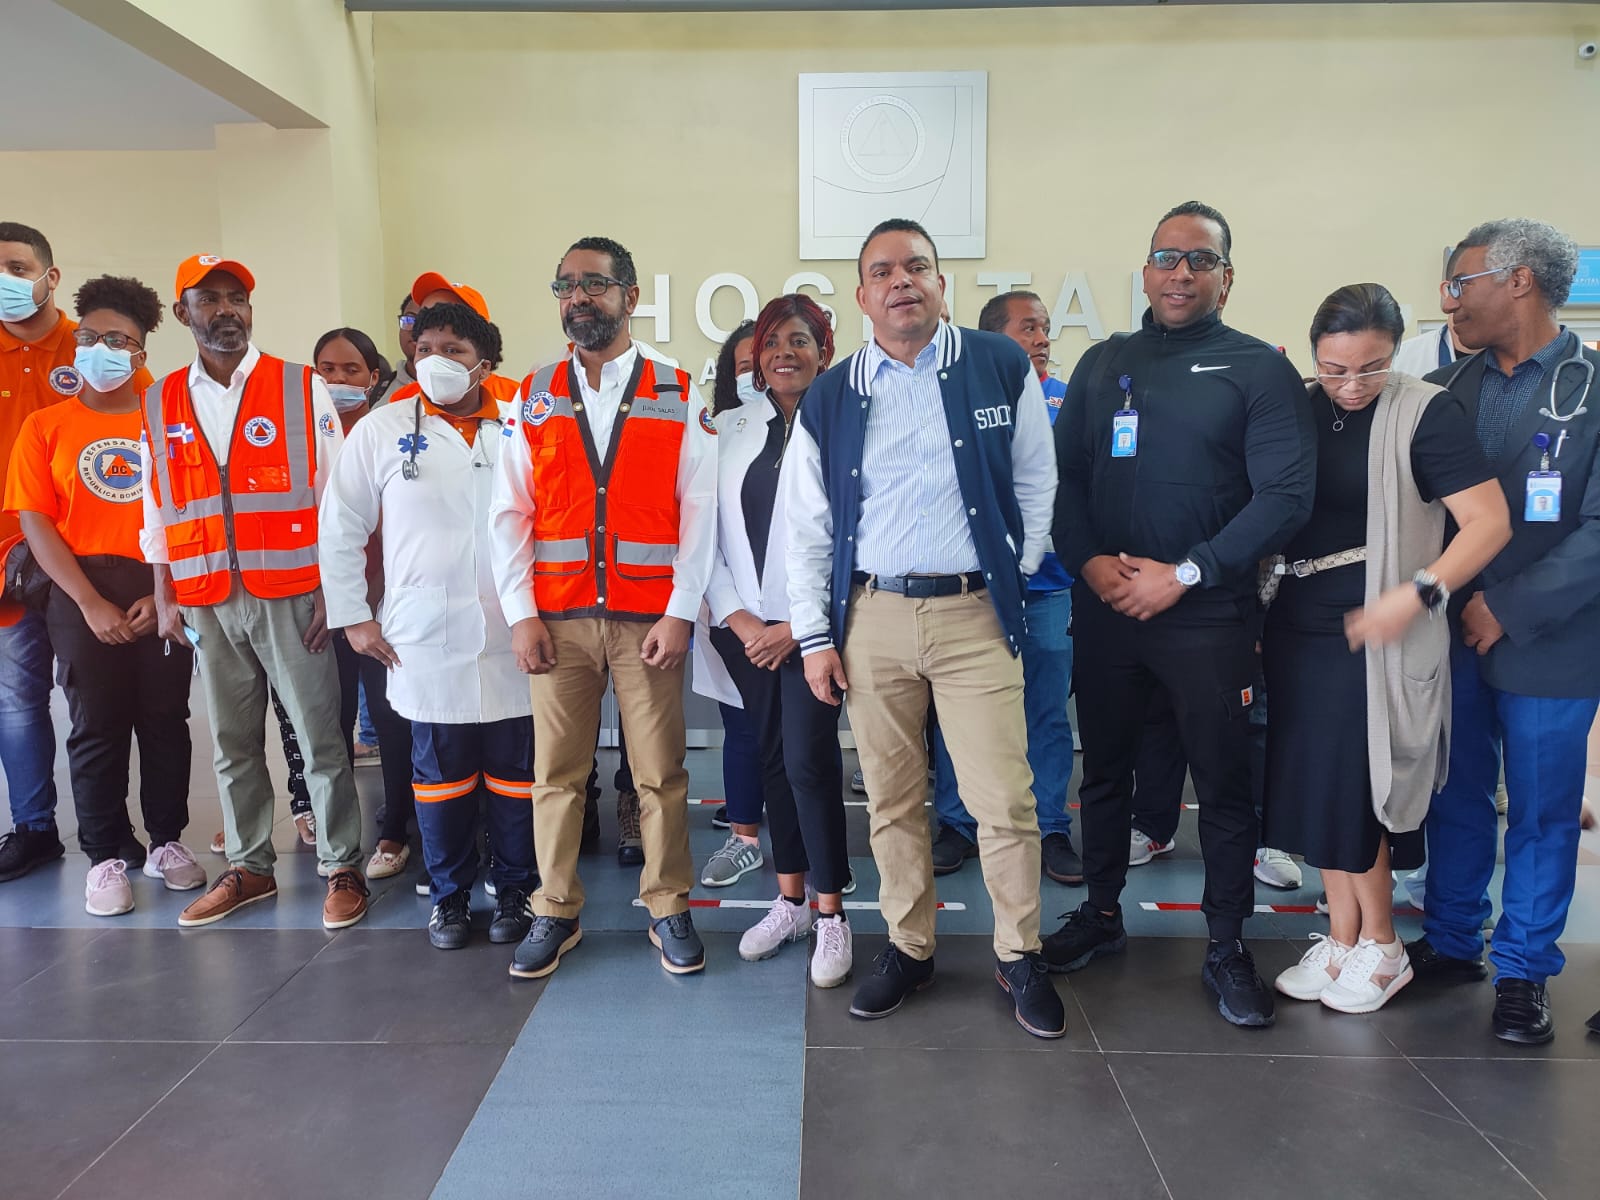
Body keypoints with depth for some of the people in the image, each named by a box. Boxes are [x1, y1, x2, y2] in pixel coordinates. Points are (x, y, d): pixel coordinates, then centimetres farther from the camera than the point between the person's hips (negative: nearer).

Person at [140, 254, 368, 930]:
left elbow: (336, 496, -1)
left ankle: (342, 868, 13)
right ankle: (249, 867, 26)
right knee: (232, 746, 12)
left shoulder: (302, 389, 0)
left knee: (320, 741, 1)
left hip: (290, 596, -3)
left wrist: (333, 589, -7)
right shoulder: (159, 405, 10)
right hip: (206, 604, 4)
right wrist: (164, 596, 9)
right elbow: (156, 506, 13)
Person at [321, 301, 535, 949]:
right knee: (440, 774, 9)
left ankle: (514, 891, 25)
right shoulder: (382, 430, 4)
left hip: (513, 636, 0)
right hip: (424, 640, 0)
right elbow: (340, 528, 8)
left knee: (516, 773, 7)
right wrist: (353, 617, 5)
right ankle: (450, 895, 26)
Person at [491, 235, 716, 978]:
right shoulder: (534, 397, 8)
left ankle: (668, 910, 21)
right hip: (556, 618, 2)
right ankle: (556, 914, 23)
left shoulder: (678, 395, 3)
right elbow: (509, 513, 6)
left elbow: (699, 510, -1)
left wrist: (680, 613, -9)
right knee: (557, 772, 8)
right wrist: (520, 614, -3)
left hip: (649, 619, -1)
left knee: (660, 773, 5)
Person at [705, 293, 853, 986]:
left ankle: (830, 913, 7)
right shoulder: (731, 430, 9)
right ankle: (790, 901, 25)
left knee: (809, 760, -8)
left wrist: (794, 627, -11)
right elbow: (709, 536, 7)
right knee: (774, 759, 11)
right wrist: (739, 619, -3)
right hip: (747, 629, 4)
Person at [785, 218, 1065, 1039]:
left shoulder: (1001, 368, 3)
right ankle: (909, 947, 27)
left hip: (974, 614, -1)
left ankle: (1020, 955, 19)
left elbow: (1035, 485, 9)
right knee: (891, 799, 10)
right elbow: (806, 525, 8)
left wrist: (1015, 577, 3)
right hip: (870, 617, 2)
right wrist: (813, 635, 3)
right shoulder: (830, 398, 7)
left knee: (1004, 800, -2)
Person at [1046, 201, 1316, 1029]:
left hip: (1209, 617, -3)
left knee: (1224, 782, 5)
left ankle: (1227, 947, 21)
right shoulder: (1104, 364, 11)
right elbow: (1062, 473, 7)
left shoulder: (1258, 369, -1)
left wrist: (1185, 573, -15)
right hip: (1104, 609, 4)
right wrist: (1089, 560, -9)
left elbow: (1286, 494, -9)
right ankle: (1101, 914, 32)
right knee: (1104, 768, 14)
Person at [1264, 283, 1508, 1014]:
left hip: (1373, 633, -5)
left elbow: (1490, 522, -12)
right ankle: (1341, 941, 25)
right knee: (1314, 790, 9)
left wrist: (1415, 596, -23)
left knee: (1351, 794, 0)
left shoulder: (1426, 412, -8)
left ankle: (1380, 947, 21)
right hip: (1297, 629, 5)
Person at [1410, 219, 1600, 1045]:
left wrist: (1509, 607, -16)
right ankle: (1450, 943, 30)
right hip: (1453, 637, 4)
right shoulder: (1447, 390, 6)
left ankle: (1524, 971, 23)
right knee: (1455, 799, 14)